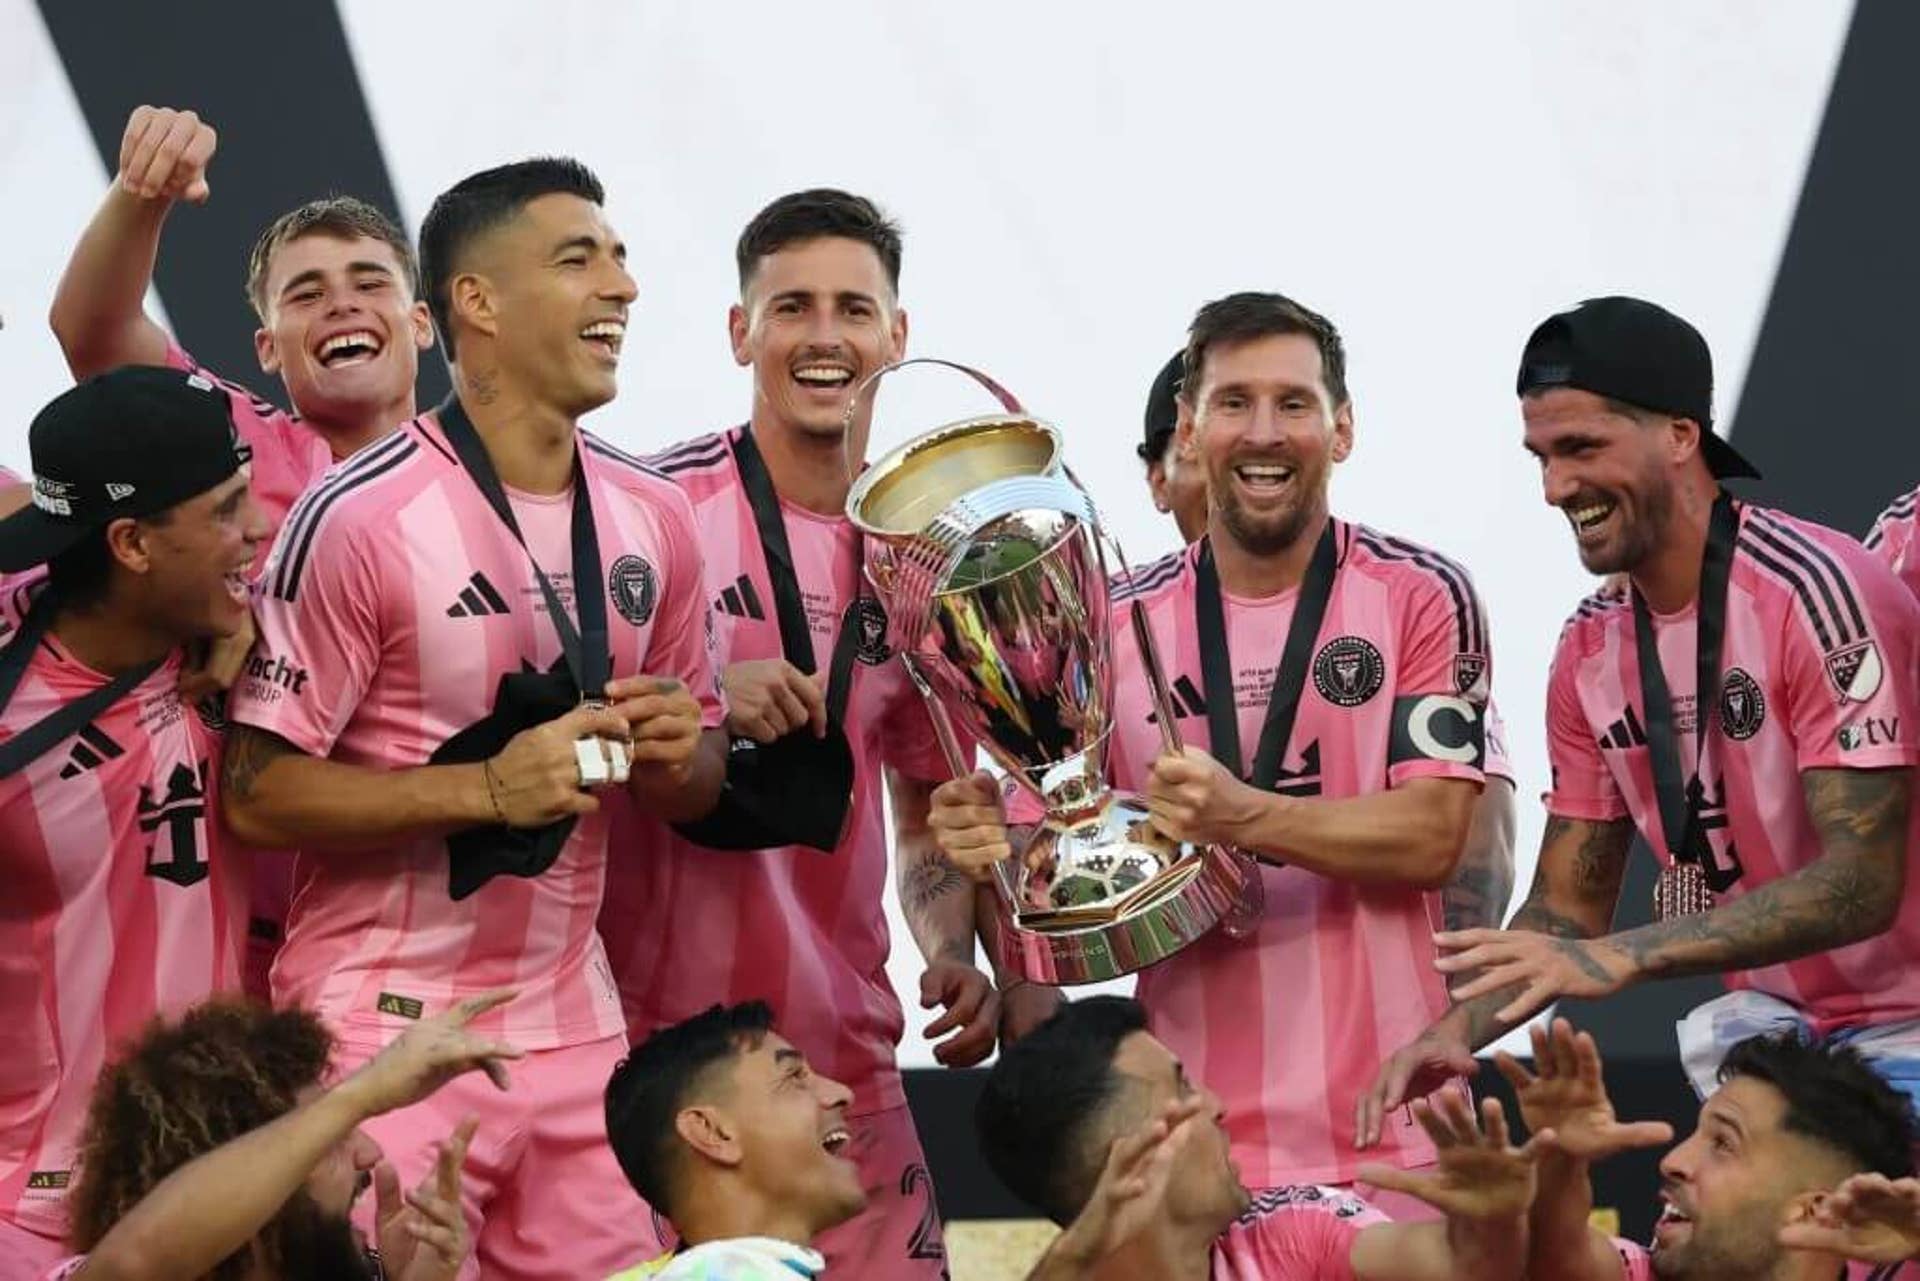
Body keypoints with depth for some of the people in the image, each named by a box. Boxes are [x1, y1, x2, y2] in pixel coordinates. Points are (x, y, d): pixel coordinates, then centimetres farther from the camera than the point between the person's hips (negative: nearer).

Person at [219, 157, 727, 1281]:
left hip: (575, 1022, 6)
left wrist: (676, 755, -5)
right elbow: (260, 790, -12)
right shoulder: (361, 515, -11)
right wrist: (490, 787, -21)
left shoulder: (654, 516, 8)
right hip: (386, 1026, -5)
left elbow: (697, 785, 19)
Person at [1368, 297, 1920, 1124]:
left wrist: (1623, 957, -31)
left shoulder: (1812, 594, -19)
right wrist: (1458, 1030, -11)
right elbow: (1567, 906, 9)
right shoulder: (1590, 651, 3)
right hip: (1764, 1025, 6)